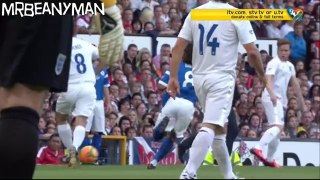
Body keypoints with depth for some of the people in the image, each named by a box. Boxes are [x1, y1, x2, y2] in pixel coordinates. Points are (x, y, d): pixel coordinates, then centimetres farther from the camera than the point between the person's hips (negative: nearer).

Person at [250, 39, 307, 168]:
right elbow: (268, 79, -24)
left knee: (279, 130, 12)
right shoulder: (274, 63, -9)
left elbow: (295, 84, 25)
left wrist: (302, 103, 25)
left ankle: (270, 159, 20)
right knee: (278, 126, -25)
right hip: (271, 98, -9)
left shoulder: (290, 66, 18)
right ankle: (258, 148, -37)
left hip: (280, 100, 9)